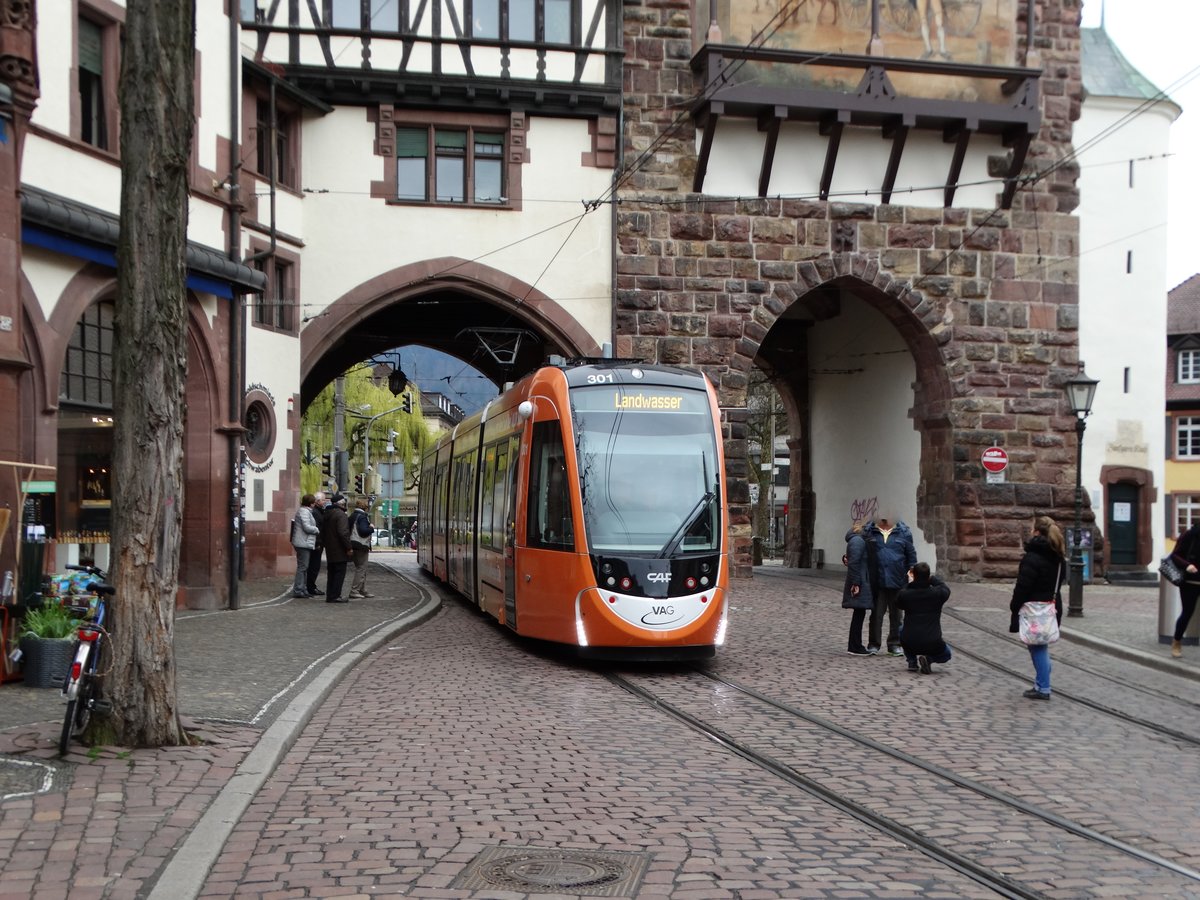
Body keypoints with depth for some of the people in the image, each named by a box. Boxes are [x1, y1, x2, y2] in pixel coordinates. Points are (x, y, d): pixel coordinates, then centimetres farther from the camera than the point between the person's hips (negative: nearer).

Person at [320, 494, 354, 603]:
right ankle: (335, 596, -8)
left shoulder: (327, 514, 14)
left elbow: (323, 532, 21)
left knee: (331, 572, 14)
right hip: (339, 550, -9)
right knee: (340, 572, -5)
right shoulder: (340, 514, -16)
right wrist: (349, 547, -20)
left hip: (329, 549, 9)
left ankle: (330, 595, 16)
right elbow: (343, 533, -24)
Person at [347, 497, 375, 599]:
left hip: (354, 544, 10)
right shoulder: (362, 516, -15)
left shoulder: (352, 515, 14)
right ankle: (354, 591, -10)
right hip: (361, 546, -10)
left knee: (361, 569, 17)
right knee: (361, 569, -6)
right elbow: (363, 530, -24)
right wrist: (371, 528, -7)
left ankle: (363, 590, 22)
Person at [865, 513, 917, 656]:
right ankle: (874, 644, 12)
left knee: (896, 615, 9)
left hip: (897, 581, 1)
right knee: (876, 614, 3)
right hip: (877, 582, -1)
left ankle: (894, 644, 19)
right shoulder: (870, 532, 3)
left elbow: (911, 556, 8)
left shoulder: (902, 534, 3)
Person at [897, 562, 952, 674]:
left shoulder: (904, 594, -5)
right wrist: (932, 578, 31)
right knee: (946, 654, 33)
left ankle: (912, 661, 15)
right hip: (933, 644, -1)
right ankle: (928, 658, -1)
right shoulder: (938, 593, -6)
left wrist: (910, 583, 25)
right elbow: (945, 588, 19)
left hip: (909, 643, 1)